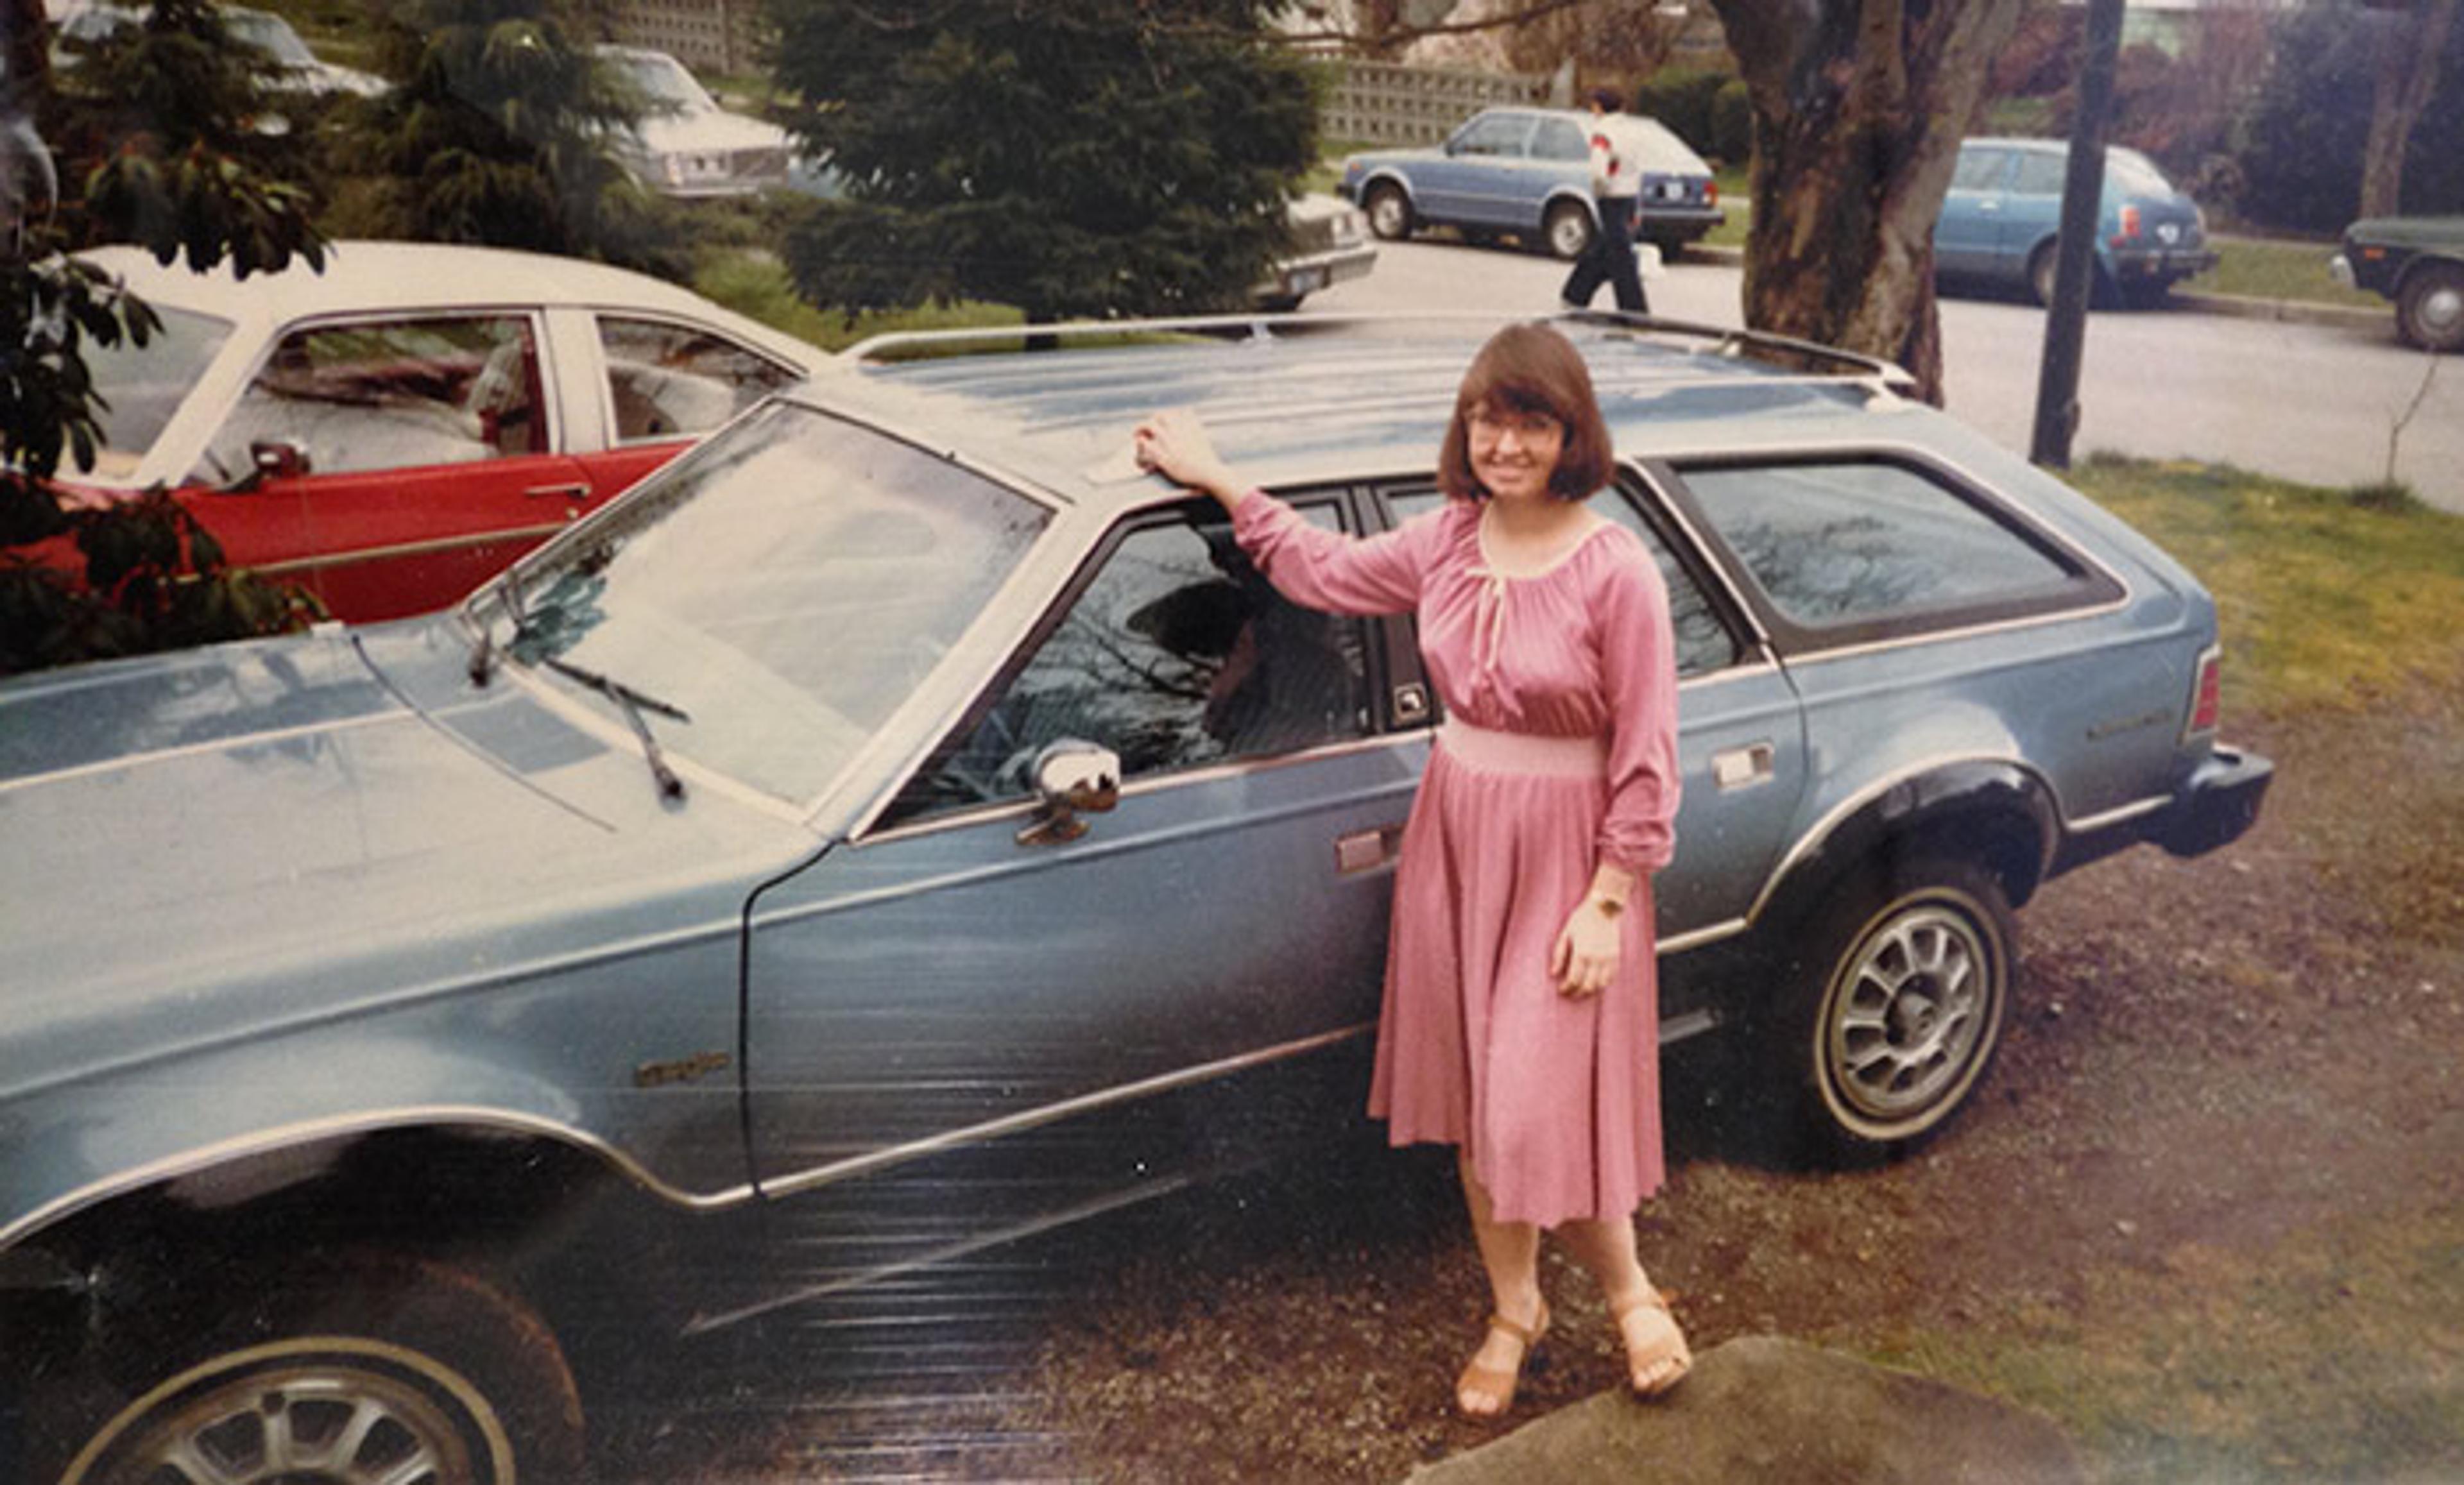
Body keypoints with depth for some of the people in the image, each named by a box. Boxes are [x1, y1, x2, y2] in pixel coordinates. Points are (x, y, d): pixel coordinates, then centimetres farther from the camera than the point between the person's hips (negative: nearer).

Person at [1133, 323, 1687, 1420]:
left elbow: (1646, 757, -14)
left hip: (1564, 855, -5)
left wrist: (1605, 903, -14)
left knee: (1542, 1110, -3)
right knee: (1471, 1094, 15)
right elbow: (1323, 571, 17)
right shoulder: (1445, 543, -1)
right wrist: (1218, 481, 15)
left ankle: (1629, 1289, 27)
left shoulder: (1615, 571, -17)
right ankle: (1513, 1307, 35)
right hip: (1453, 835, 6)